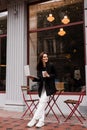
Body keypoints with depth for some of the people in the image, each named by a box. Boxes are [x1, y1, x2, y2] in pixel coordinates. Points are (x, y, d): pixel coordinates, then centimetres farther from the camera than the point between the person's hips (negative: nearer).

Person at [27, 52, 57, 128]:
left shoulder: (51, 65, -4)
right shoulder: (39, 67, 7)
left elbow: (55, 75, -1)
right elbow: (39, 79, 10)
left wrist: (48, 75, -16)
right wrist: (33, 79, -6)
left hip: (49, 87, -4)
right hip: (42, 87, 5)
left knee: (42, 102, -15)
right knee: (42, 104, 2)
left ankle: (34, 119, -12)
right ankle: (41, 121, 6)